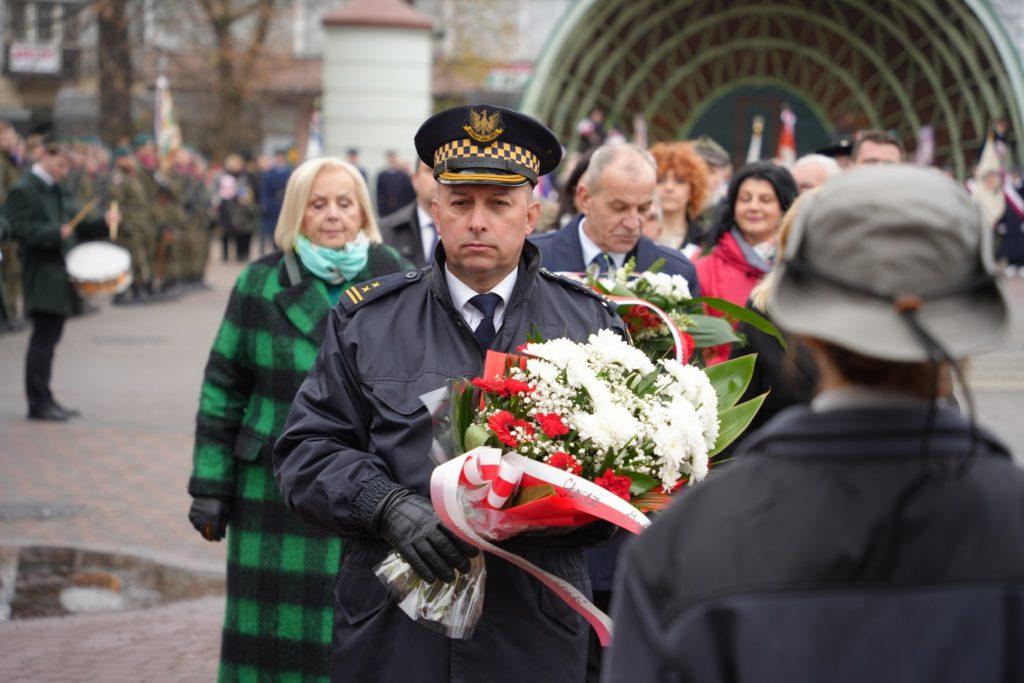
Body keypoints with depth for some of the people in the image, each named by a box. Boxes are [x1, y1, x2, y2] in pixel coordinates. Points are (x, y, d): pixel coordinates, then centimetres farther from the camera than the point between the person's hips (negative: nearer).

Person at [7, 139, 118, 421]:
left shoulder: (58, 191, 19)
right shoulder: (22, 191, -9)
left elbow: (79, 225, 21)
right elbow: (22, 229, -17)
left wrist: (104, 222, 4)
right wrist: (55, 233, -28)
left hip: (61, 276, 9)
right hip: (42, 278, -9)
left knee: (50, 337, 12)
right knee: (43, 337, -7)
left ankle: (45, 400, 17)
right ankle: (38, 402, -2)